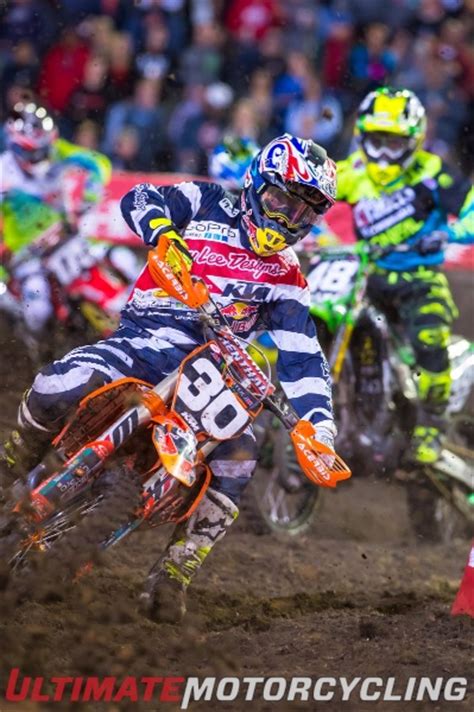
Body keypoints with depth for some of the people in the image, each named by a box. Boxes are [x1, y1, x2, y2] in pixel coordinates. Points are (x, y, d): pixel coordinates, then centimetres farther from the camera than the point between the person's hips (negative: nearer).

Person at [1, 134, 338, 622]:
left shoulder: (286, 281, 11)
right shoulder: (210, 206, 7)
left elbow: (302, 358, 5)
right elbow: (140, 199, -5)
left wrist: (321, 426, -10)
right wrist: (163, 233, -28)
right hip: (144, 340, -2)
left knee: (238, 459, -24)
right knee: (61, 387, -30)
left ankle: (173, 576, -14)